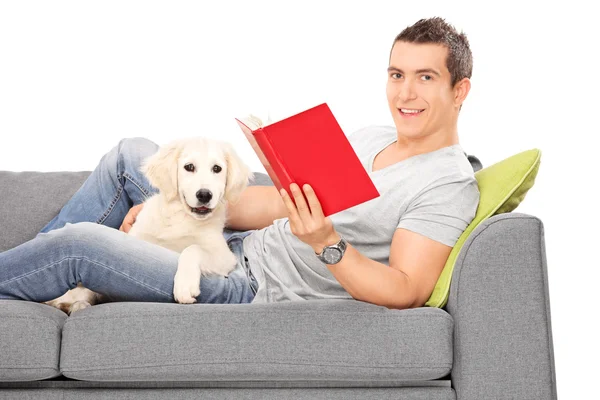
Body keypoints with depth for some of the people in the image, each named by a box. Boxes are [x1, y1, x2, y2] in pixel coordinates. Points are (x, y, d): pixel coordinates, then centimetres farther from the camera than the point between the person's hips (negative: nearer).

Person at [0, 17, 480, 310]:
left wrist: (327, 243, -39)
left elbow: (406, 292, -24)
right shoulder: (372, 137, 10)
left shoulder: (449, 184, -17)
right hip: (242, 246, 9)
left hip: (257, 293, -9)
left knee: (78, 241, -15)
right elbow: (284, 202, 13)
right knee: (132, 152, 15)